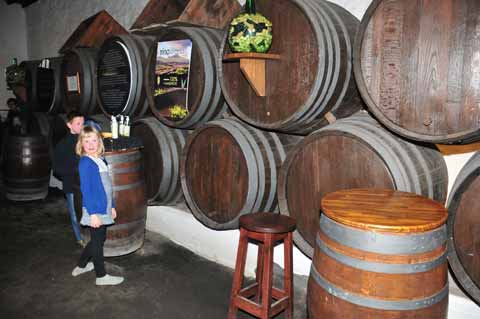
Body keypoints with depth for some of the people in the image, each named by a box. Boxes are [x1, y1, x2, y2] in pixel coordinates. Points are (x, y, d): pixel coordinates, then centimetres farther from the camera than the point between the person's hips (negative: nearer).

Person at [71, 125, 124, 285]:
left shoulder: (101, 160, 9)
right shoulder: (85, 162, -14)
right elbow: (86, 190, -18)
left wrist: (112, 206, 17)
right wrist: (93, 213, -21)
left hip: (104, 209, 8)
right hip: (95, 210, -8)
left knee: (99, 239, 20)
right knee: (97, 242, 6)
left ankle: (81, 266, 37)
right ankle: (101, 276, 20)